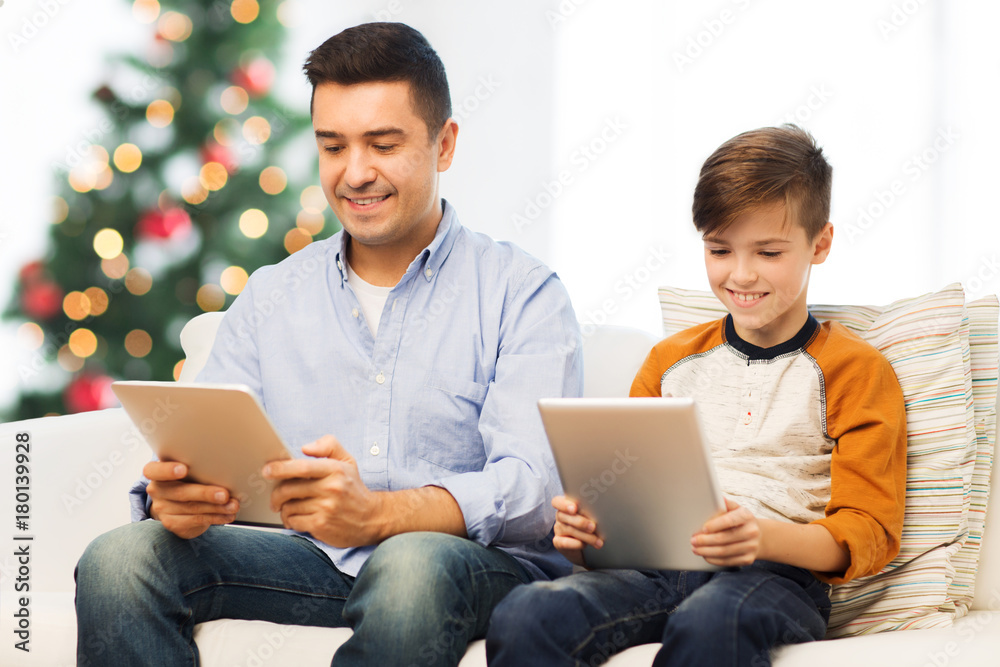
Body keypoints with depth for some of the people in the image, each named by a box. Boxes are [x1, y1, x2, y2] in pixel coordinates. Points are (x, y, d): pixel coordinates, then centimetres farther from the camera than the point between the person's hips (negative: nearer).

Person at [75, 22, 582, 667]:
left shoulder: (523, 294, 3)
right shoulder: (268, 297, 18)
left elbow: (534, 485, -11)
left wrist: (380, 513, -31)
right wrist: (172, 497, -19)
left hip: (483, 563, -3)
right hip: (307, 561, 3)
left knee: (414, 566, -39)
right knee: (118, 559, -23)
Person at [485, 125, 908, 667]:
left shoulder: (855, 370, 10)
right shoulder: (672, 360, 24)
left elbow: (867, 533, 1)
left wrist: (765, 537, -20)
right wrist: (583, 527, 1)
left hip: (780, 575, -3)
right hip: (656, 566, 4)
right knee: (524, 617, -31)